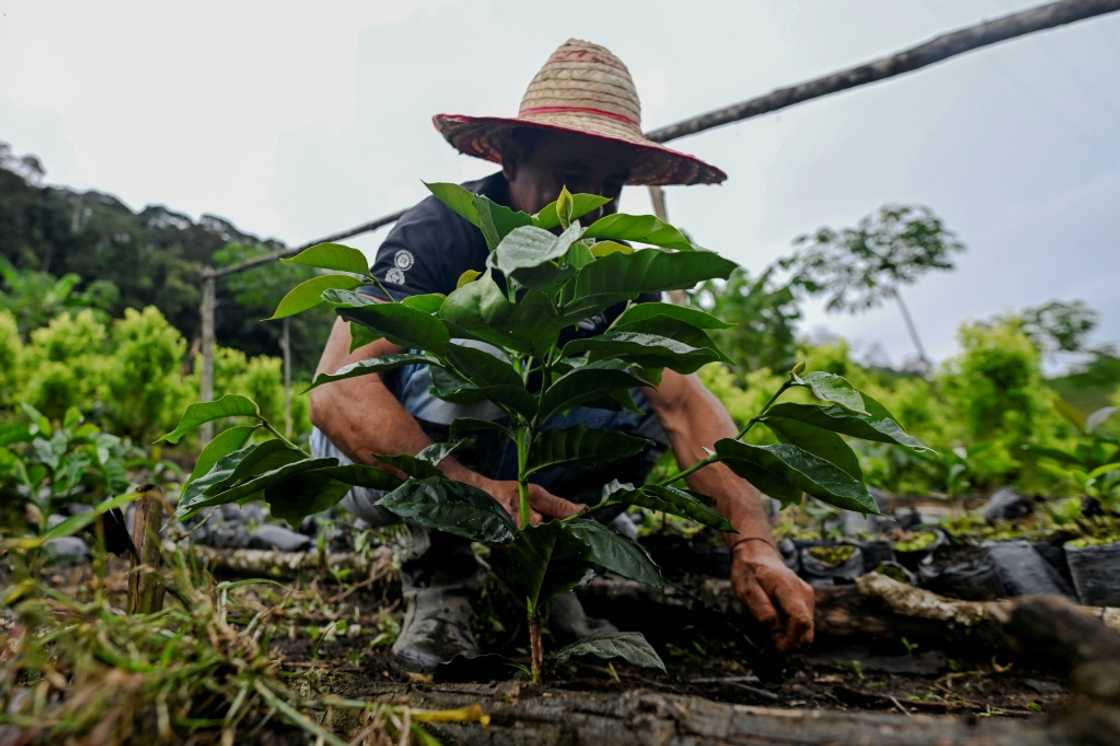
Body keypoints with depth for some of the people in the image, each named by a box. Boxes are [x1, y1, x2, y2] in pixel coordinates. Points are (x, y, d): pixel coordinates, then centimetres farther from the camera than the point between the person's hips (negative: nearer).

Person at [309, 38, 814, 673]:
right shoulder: (442, 232, -25)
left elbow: (685, 402, -20)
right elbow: (337, 392, -36)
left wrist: (754, 541, -34)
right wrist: (471, 485, -51)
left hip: (497, 453, 5)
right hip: (379, 455, -4)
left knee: (648, 400, -14)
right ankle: (439, 575, -15)